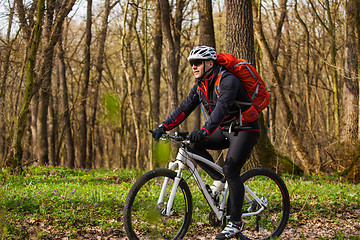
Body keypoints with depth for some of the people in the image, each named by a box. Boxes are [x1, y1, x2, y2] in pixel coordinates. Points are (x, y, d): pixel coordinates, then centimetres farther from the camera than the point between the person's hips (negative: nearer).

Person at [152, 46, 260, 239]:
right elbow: (185, 107, 1)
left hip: (245, 130, -8)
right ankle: (218, 179, 4)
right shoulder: (200, 85, 3)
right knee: (193, 145, -9)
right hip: (225, 130, 8)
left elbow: (222, 107, -38)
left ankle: (236, 222, -10)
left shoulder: (227, 80, -23)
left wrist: (205, 131, -51)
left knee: (230, 170, -19)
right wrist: (164, 127, -11)